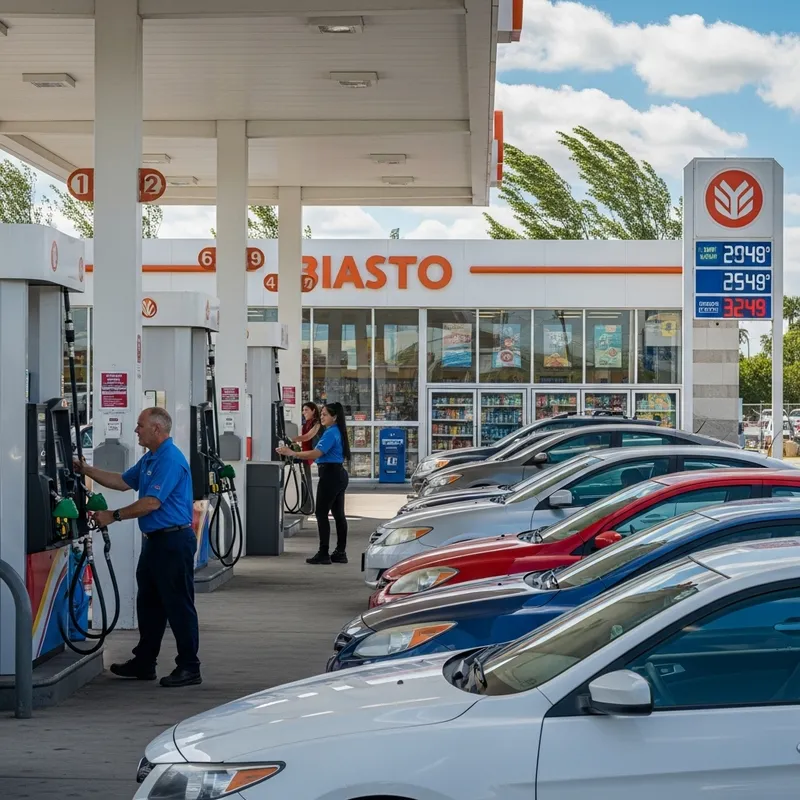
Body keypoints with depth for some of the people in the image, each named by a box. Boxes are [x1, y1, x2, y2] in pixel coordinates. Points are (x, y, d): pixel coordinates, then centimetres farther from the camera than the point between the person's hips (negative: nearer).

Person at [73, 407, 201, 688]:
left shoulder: (170, 459, -18)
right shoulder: (149, 459, 16)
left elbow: (151, 502, -23)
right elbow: (122, 481, 24)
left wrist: (114, 516, -15)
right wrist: (85, 470, 19)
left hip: (174, 541, -11)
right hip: (155, 539, 11)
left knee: (178, 606, -6)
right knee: (148, 603, 16)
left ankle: (189, 668, 0)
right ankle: (144, 663, 25)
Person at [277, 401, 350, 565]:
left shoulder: (330, 434, -16)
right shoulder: (337, 432, 16)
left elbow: (316, 454, -24)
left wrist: (292, 453, -23)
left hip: (330, 476, -10)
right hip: (339, 475, 10)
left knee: (322, 514, -7)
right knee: (338, 514, 11)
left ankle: (323, 554, -7)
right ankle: (340, 553, 14)